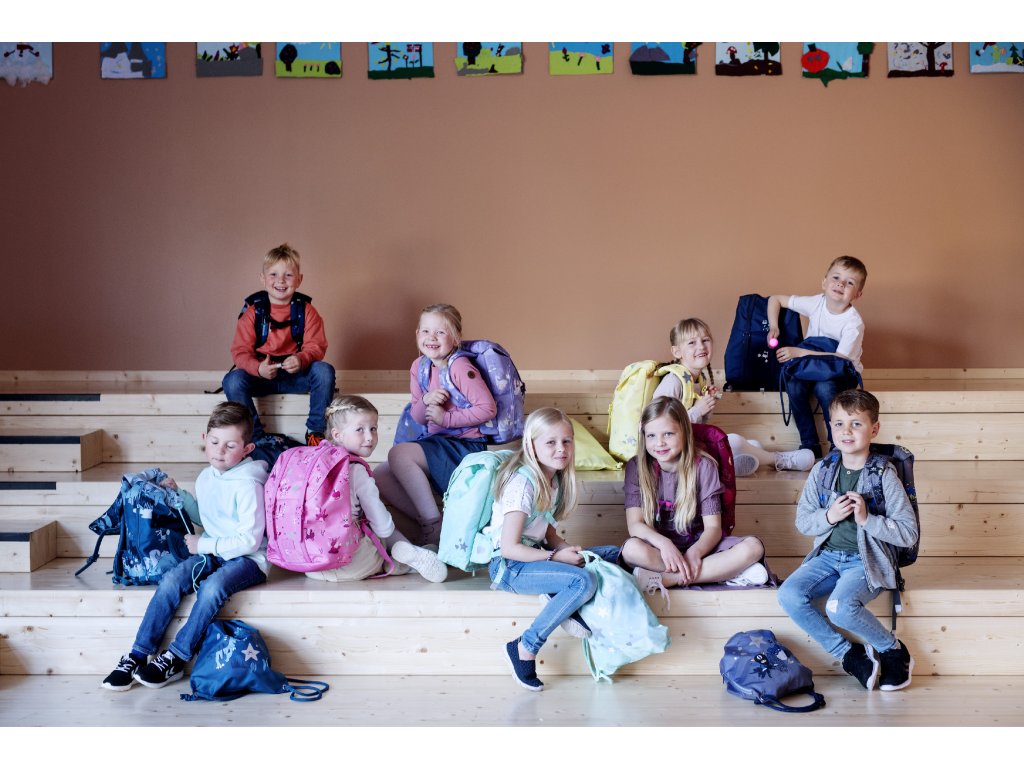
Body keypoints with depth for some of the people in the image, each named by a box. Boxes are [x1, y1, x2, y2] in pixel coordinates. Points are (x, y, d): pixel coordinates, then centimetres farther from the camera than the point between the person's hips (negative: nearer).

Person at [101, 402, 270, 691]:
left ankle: (175, 660, -23)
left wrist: (203, 544, -13)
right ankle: (138, 654, -16)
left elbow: (249, 540, -18)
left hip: (247, 559, -7)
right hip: (213, 553, 7)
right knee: (172, 579, -20)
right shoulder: (206, 478, 8)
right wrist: (177, 494, 15)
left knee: (213, 586, -35)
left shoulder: (247, 485, -16)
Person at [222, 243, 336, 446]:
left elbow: (316, 346, -5)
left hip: (296, 375, 0)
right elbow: (240, 351, -6)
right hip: (260, 376, 0)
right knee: (232, 381, -28)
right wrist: (258, 368, -27)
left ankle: (315, 430, -12)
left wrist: (302, 359, -29)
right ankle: (255, 435, -12)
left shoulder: (306, 311, 1)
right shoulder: (252, 311, -2)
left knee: (325, 371, -27)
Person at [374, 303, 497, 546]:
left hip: (465, 445, -8)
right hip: (436, 442, 8)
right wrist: (425, 401, -12)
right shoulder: (419, 366, 7)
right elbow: (417, 417, 11)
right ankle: (429, 526, -6)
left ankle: (433, 524, -14)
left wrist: (445, 418, -16)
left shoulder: (460, 368, -15)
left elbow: (488, 408, -19)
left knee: (398, 454, -24)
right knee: (380, 476, -5)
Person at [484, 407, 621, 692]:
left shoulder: (554, 480, 9)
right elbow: (509, 547, -22)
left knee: (612, 554, 6)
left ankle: (563, 604, -13)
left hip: (534, 556, 9)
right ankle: (525, 649, -19)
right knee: (584, 582, -29)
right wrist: (555, 556, -17)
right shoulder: (523, 483, -19)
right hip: (509, 565, -9)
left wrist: (568, 549, -6)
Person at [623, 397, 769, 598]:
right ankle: (724, 571, -30)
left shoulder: (703, 466, -4)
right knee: (632, 549, -35)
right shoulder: (637, 467, -3)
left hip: (699, 546, 1)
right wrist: (664, 543, -32)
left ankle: (665, 579, -31)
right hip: (659, 548, -1)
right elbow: (635, 523, -12)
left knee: (753, 547, -25)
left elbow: (713, 526, -8)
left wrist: (695, 552, -29)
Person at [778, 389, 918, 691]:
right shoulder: (822, 471, 4)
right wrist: (829, 517, -12)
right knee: (789, 595, -20)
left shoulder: (884, 476, -7)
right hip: (828, 555, 5)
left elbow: (909, 533, -8)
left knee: (840, 607, -31)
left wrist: (866, 519, -19)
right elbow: (802, 521, 7)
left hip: (868, 561, -5)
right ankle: (850, 654, -4)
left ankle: (893, 650, -1)